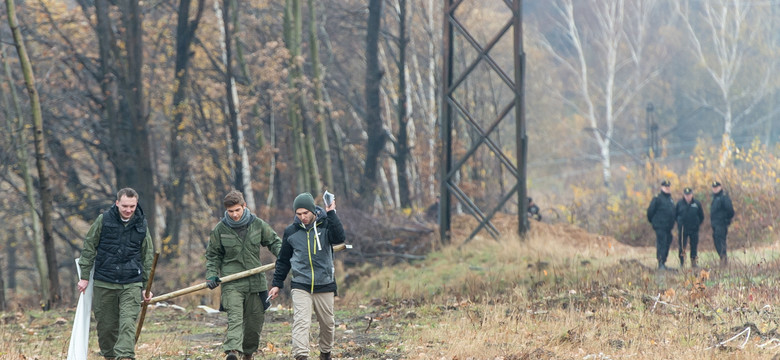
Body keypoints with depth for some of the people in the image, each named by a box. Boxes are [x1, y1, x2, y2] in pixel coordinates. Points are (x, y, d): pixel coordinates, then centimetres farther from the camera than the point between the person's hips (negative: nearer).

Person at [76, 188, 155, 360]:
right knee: (106, 325, 7)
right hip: (104, 283, 0)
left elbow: (148, 258, 12)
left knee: (128, 323, -15)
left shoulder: (141, 226, 4)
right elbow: (89, 248, 5)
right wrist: (85, 276, 2)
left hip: (132, 283, 0)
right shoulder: (103, 220, -1)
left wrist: (147, 287, 10)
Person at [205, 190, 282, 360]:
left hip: (256, 281, 3)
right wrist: (211, 275, -3)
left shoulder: (258, 224, 3)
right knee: (235, 316, -21)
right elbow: (213, 255, 10)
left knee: (255, 320, 8)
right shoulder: (220, 229, 1)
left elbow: (274, 242, 16)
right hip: (232, 283, -3)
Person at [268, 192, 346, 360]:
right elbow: (283, 260, 13)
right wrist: (277, 284, 11)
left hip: (325, 285, 0)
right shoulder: (291, 231, 4)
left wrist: (331, 214, -26)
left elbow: (339, 238, -24)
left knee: (327, 323, 12)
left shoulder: (325, 225, -2)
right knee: (301, 322, -16)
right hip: (300, 286, 0)